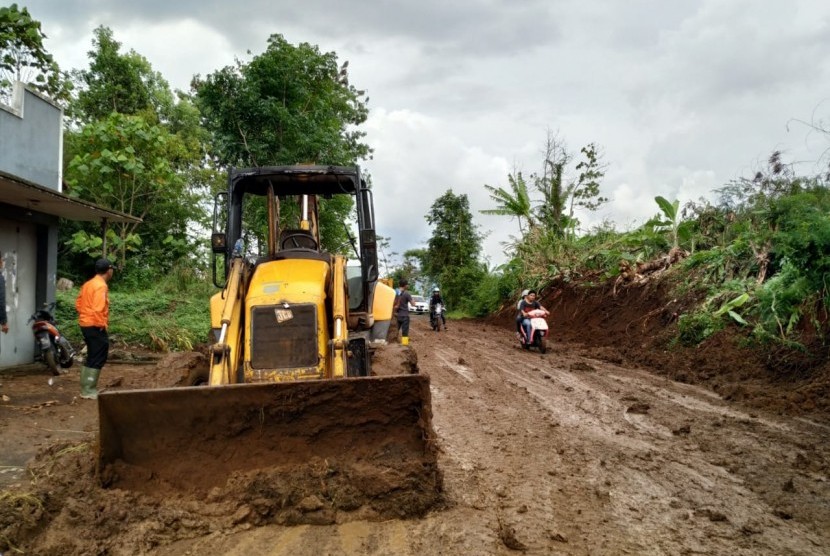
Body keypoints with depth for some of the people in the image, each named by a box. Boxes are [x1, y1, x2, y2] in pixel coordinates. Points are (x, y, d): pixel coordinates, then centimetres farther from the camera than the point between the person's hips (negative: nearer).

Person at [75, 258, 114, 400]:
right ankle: (89, 391, -2)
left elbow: (79, 303, 18)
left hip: (86, 324, 10)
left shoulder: (88, 284, 14)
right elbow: (98, 308, -25)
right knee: (97, 359, -4)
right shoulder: (101, 286, -16)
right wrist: (101, 324, -18)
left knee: (92, 358, 17)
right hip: (95, 326, -10)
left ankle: (86, 388, 22)